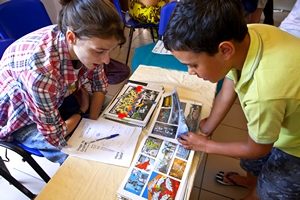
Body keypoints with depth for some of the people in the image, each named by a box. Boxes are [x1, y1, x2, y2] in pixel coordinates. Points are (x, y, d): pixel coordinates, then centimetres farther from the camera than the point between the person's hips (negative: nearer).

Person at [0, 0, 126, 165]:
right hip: (22, 118, -5)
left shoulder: (87, 42, -24)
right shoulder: (40, 70, -42)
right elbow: (55, 136, -27)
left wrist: (93, 121, -11)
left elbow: (99, 84, -5)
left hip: (57, 96, 5)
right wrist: (81, 112, -11)